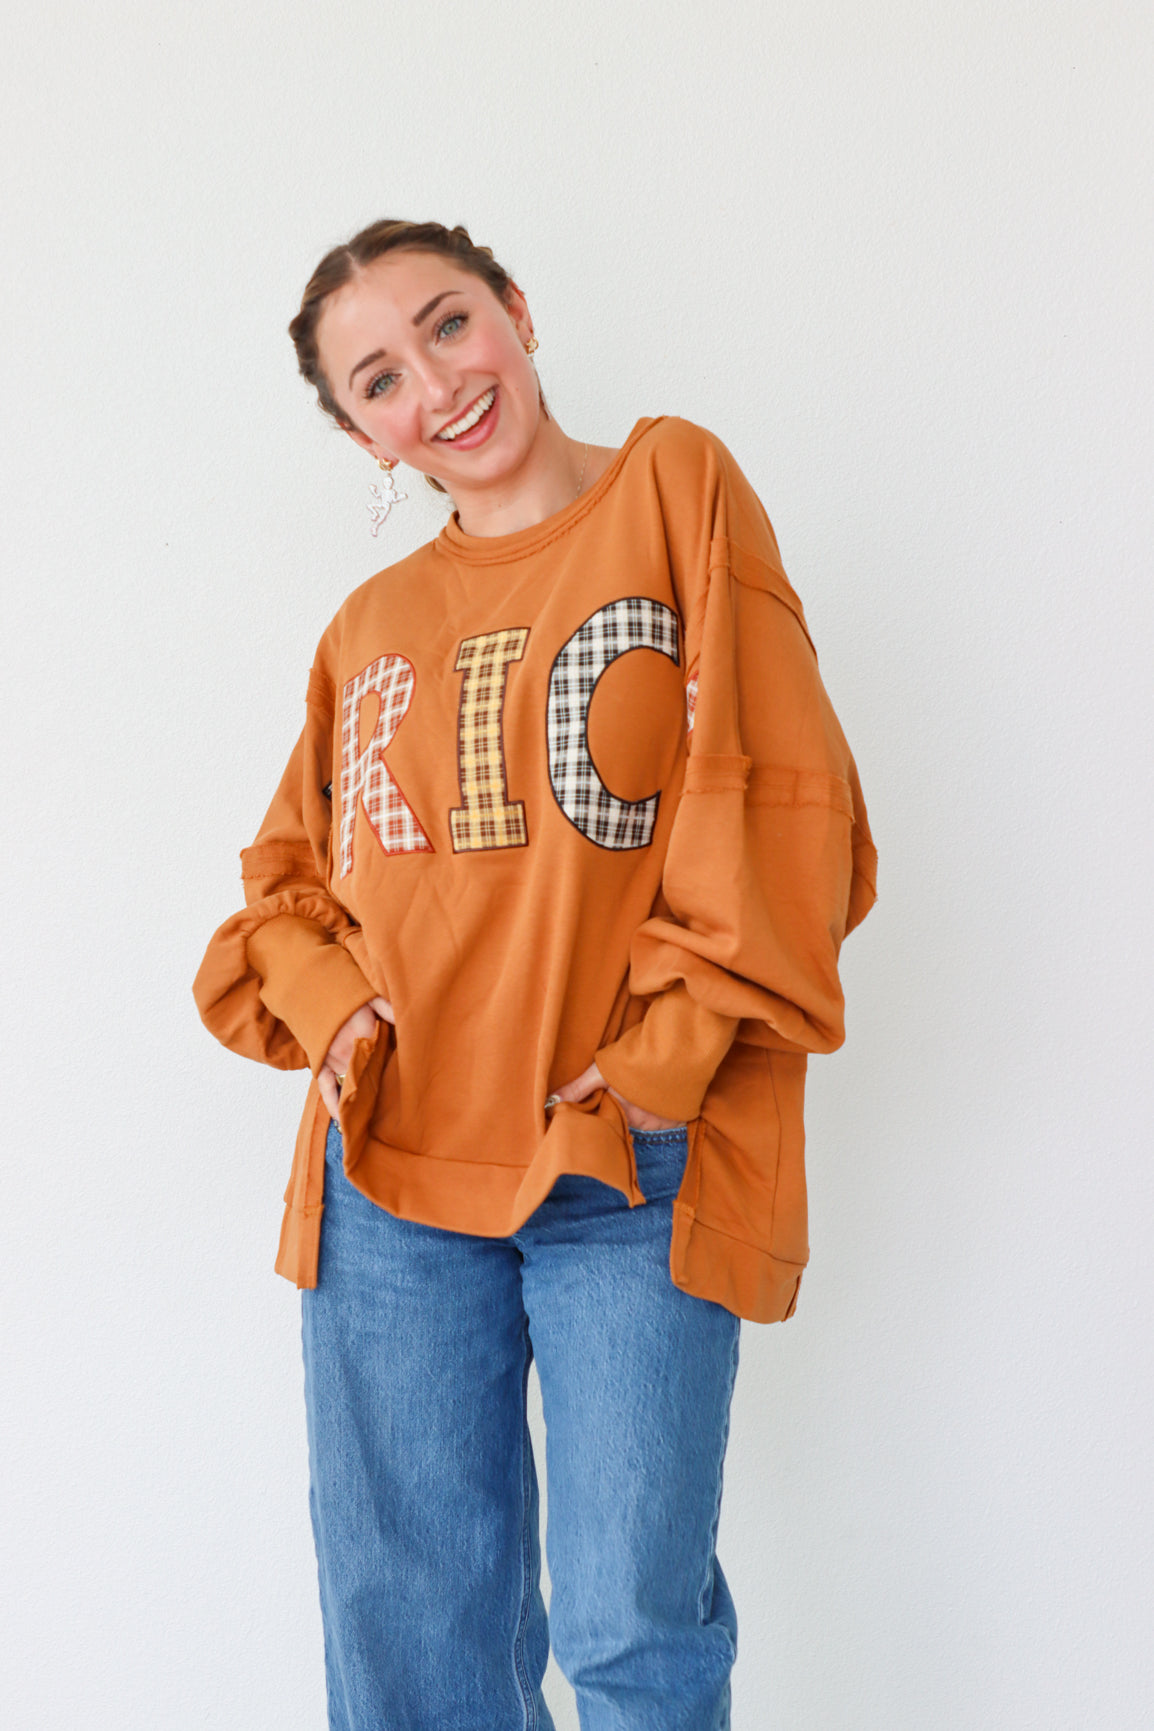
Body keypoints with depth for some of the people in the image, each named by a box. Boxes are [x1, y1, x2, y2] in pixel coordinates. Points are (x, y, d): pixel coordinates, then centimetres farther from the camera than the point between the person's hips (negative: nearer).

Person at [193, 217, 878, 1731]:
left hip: (636, 1171, -4)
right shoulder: (370, 626, 13)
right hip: (389, 1165, 4)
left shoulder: (674, 485, 1)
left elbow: (781, 805, -6)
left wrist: (658, 1067, -12)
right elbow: (289, 873, 19)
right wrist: (328, 1006, -3)